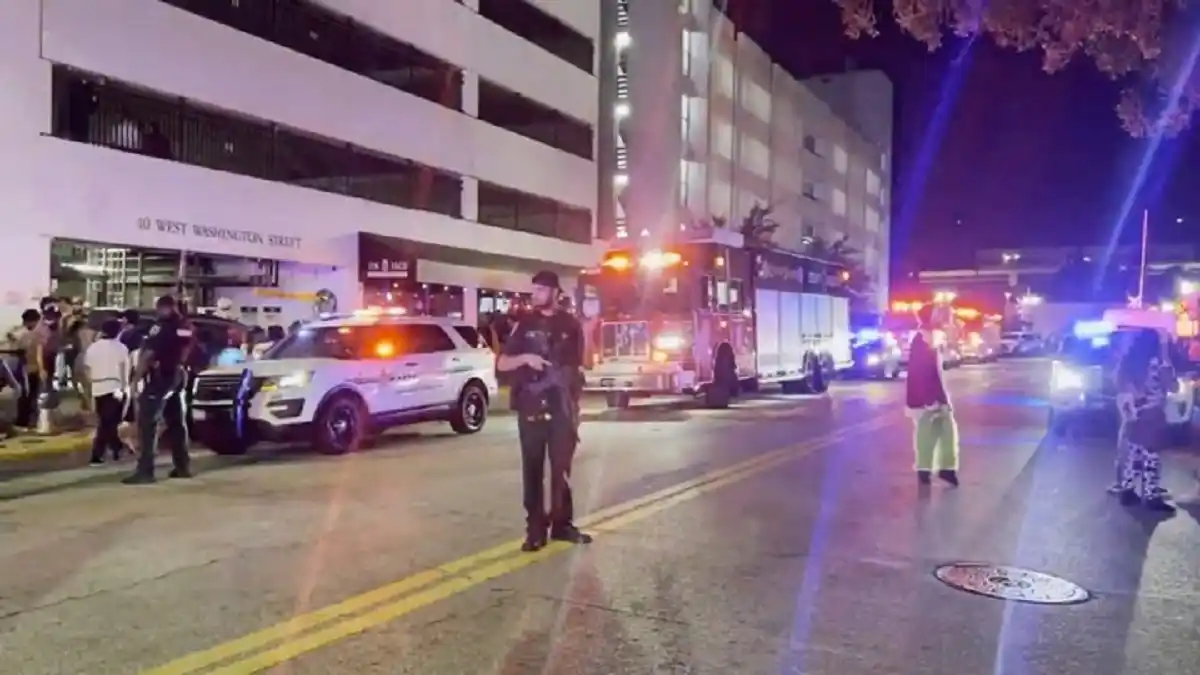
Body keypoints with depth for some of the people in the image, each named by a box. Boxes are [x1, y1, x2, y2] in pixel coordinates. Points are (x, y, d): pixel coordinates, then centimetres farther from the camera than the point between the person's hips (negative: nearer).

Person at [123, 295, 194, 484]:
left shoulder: (161, 326, -14)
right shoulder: (187, 327, 10)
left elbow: (147, 354, -19)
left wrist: (136, 377, -15)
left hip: (159, 377, -8)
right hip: (177, 376, 8)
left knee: (147, 422, -8)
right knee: (176, 421, 14)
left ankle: (145, 470, -13)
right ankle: (183, 466, 18)